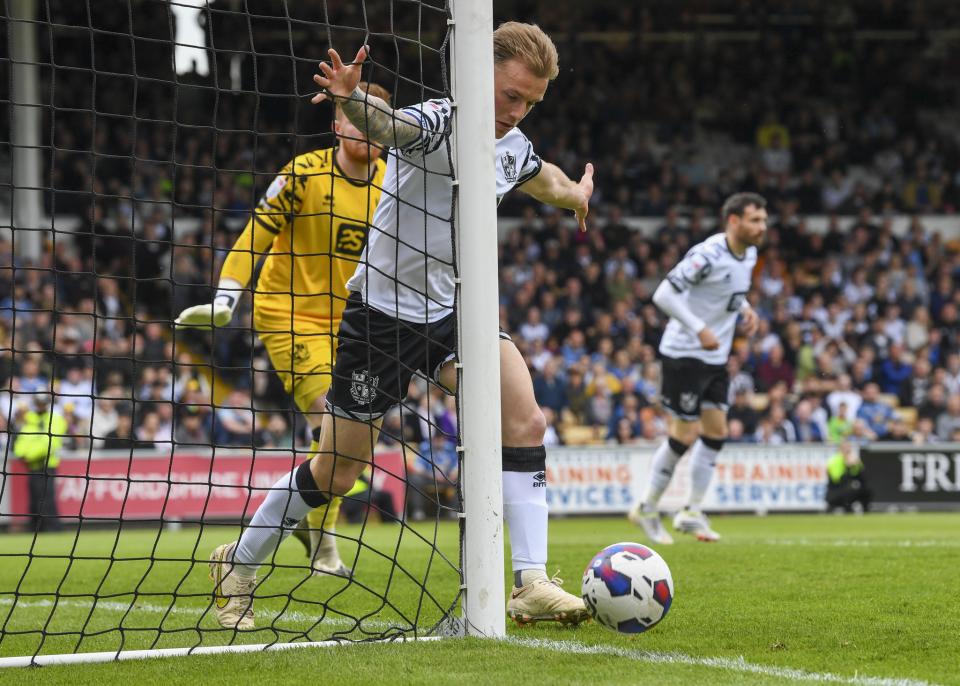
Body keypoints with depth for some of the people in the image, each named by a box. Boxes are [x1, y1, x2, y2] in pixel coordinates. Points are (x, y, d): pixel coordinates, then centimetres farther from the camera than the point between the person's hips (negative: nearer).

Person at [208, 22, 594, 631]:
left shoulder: (515, 148, 1)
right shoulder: (440, 123, -22)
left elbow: (545, 178, 28)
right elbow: (386, 124, -47)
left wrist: (578, 195, 47)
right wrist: (352, 98, -69)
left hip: (452, 308, 6)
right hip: (383, 311, -6)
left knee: (525, 421, -19)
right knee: (335, 475, 4)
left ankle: (532, 585, -17)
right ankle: (240, 564, 28)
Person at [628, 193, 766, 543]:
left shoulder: (749, 254, 5)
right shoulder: (708, 255, -22)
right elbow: (663, 294, -23)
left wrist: (746, 309, 5)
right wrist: (700, 330, -27)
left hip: (715, 358, 9)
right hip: (685, 354, -9)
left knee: (716, 431, 6)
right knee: (685, 435, -5)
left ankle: (692, 512, 15)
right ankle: (647, 508, 11)